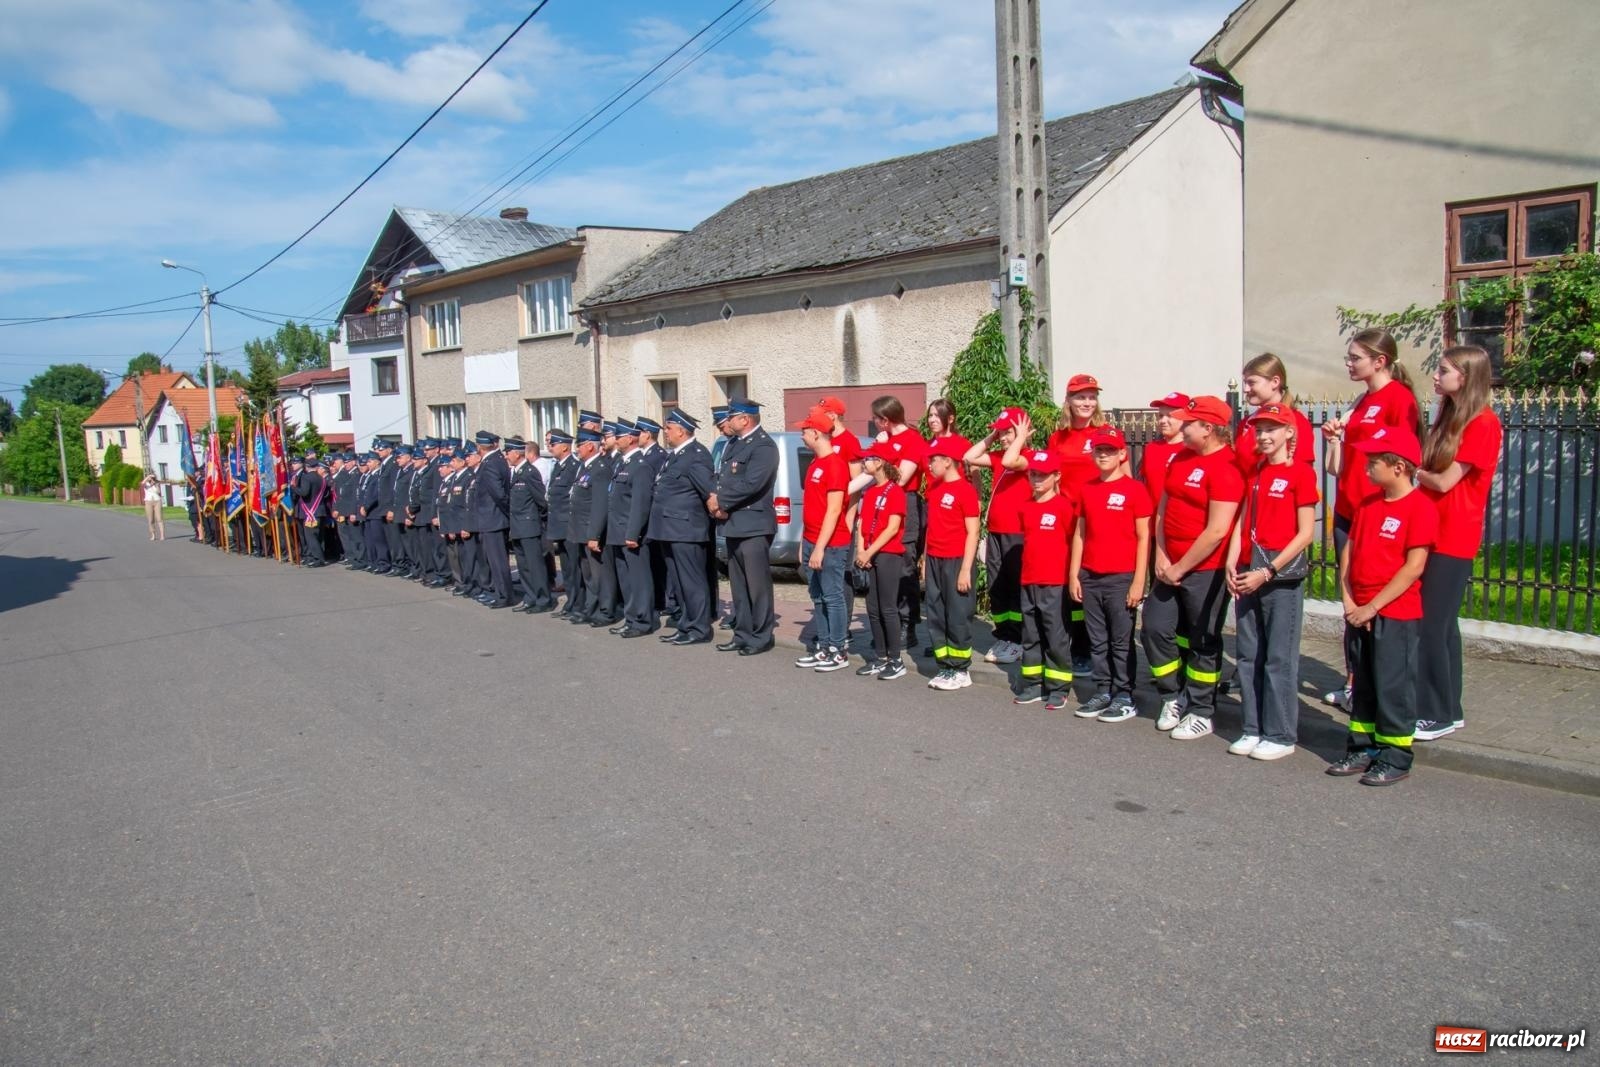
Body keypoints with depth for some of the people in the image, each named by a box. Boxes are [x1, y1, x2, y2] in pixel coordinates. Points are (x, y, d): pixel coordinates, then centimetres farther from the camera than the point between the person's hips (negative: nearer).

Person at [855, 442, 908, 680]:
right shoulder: (869, 491, 14)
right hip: (869, 557, 7)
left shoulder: (895, 491, -9)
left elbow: (892, 528, -15)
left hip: (889, 555, -7)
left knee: (888, 608, -5)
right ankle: (880, 657, 17)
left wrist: (869, 552, -16)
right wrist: (860, 551, -4)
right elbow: (862, 523, 11)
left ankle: (896, 661, 2)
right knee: (873, 609, 9)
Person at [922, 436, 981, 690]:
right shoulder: (933, 487, 11)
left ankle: (961, 671, 9)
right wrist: (925, 558, 13)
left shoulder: (966, 490, -10)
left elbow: (972, 533, -12)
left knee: (958, 617, 0)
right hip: (934, 560, 7)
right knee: (936, 616, 9)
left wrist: (966, 569, -15)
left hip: (956, 562, -7)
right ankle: (945, 667, 18)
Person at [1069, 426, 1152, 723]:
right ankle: (1102, 693, 20)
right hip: (1090, 578, 5)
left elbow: (1143, 538, -6)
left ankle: (1124, 698, 11)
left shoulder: (1135, 489, -5)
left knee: (1121, 642, 2)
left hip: (1122, 578, -5)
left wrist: (1139, 580, -10)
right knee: (1097, 641, 10)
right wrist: (1073, 574, 7)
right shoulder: (1087, 490, 9)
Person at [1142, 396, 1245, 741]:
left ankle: (1200, 714, 19)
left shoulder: (1225, 467, -17)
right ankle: (1172, 698, 26)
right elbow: (1163, 509, 13)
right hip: (1171, 567, 8)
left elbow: (1217, 531, -21)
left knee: (1203, 642, 5)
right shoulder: (1180, 460, 9)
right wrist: (1160, 556, 1)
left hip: (1205, 571, -7)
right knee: (1155, 628, 8)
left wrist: (1181, 568, -14)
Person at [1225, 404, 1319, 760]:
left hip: (1281, 575, -6)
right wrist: (1232, 565, -1)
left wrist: (1267, 571, -14)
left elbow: (1306, 533, -10)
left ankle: (1281, 735, 8)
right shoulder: (1254, 472, 13)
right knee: (1248, 655, 9)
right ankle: (1253, 729, 19)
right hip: (1247, 575, 6)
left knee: (1279, 658, -1)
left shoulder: (1301, 472, -7)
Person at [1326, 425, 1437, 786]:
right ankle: (1363, 749, 26)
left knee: (1393, 687, 1)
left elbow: (1413, 567, -17)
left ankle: (1395, 759, 12)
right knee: (1363, 684, 15)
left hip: (1396, 615, -7)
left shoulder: (1420, 507, -12)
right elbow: (1349, 551, 9)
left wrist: (1372, 607, -16)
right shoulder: (1368, 503, 10)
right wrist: (1348, 600, -2)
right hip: (1359, 614, 7)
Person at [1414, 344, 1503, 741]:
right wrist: (1418, 472, -5)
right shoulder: (1448, 418, 14)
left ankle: (1436, 715, 4)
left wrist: (1414, 472, 1)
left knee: (1432, 627, -5)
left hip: (1453, 538, -8)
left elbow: (1444, 481, -14)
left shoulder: (1483, 424, -13)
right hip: (1432, 532, 8)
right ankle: (1449, 710, 22)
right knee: (1442, 625, 13)